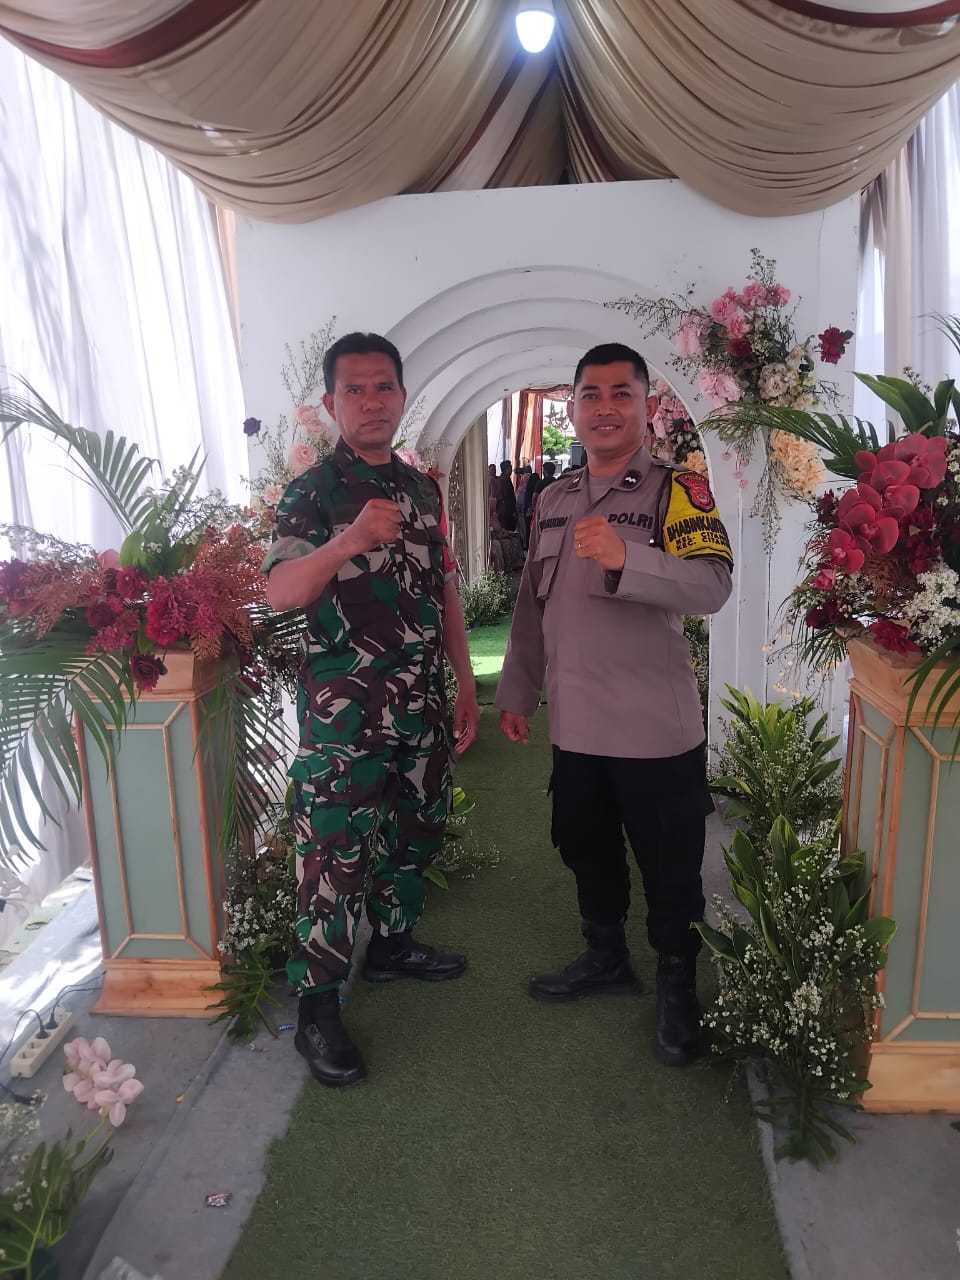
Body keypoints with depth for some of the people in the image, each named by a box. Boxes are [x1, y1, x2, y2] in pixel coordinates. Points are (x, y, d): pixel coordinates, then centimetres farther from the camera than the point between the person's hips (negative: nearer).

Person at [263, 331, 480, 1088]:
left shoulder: (424, 489, 12)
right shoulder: (312, 491, -7)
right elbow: (281, 592, -23)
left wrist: (466, 684, 13)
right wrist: (350, 539, -41)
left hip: (420, 705, 7)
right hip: (343, 709, -6)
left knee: (416, 831, 17)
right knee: (337, 851, -3)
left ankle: (392, 946, 38)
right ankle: (317, 1008, 11)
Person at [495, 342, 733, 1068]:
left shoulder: (678, 490, -9)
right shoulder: (554, 500, 11)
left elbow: (713, 587, -23)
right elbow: (533, 605, 16)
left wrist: (625, 558, -38)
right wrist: (517, 690, 15)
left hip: (657, 729, -5)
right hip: (575, 727, 6)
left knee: (670, 870, 10)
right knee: (586, 850, 21)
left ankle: (678, 991, 32)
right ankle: (607, 958, 44)